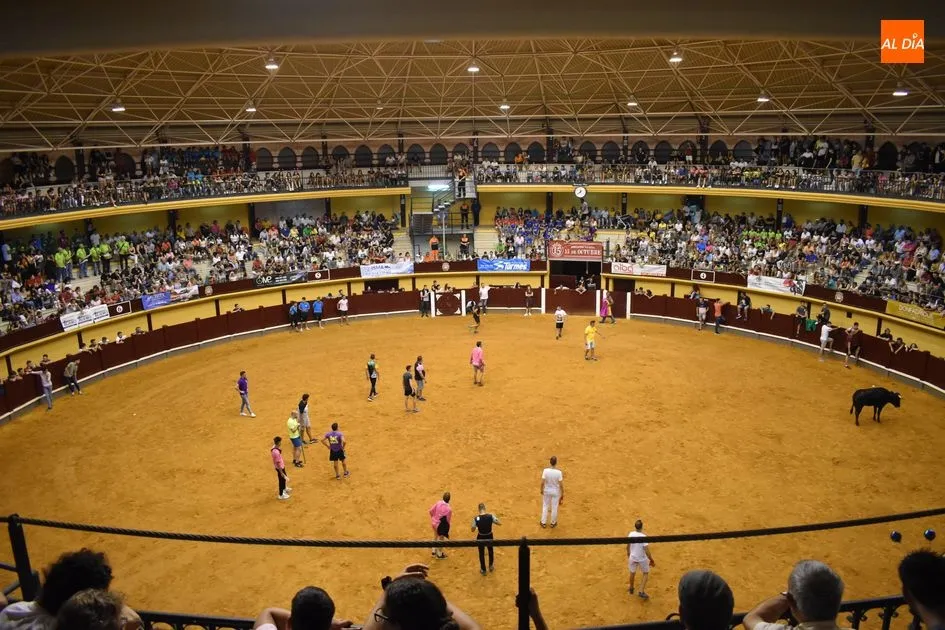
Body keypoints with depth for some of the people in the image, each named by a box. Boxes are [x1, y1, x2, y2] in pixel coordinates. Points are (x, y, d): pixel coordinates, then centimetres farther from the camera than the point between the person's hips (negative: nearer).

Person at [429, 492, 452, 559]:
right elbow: (447, 520, -18)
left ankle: (434, 551, 45)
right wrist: (446, 530, -4)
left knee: (435, 537, 29)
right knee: (441, 539, 18)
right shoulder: (449, 509, -27)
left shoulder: (438, 503, -13)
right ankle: (439, 554, 35)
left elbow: (431, 511, -5)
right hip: (441, 525, -5)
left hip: (434, 522, 5)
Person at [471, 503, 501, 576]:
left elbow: (473, 530, -11)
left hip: (480, 537, -1)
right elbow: (499, 523, -9)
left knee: (481, 553, 21)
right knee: (491, 551, 29)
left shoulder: (476, 518, -23)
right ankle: (491, 566, 48)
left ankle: (483, 570, 36)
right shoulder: (490, 516, -22)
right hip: (489, 536, 1)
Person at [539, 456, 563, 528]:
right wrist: (562, 493, -1)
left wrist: (542, 490, 3)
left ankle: (544, 523, 31)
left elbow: (542, 482, -16)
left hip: (547, 491, 1)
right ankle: (553, 523, 34)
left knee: (545, 506, 20)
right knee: (554, 507, 17)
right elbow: (561, 485, -17)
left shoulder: (545, 470, -21)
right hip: (555, 492, -1)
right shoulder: (559, 472, -24)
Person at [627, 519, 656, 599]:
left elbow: (628, 546, 2)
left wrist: (628, 555, 21)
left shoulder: (631, 534, -12)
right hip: (642, 559, -4)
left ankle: (631, 588, 46)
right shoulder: (643, 537, -27)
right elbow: (647, 551, -25)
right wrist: (651, 560, -11)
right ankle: (641, 592, 14)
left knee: (632, 572, 26)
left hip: (632, 557, 4)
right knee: (646, 573, 20)